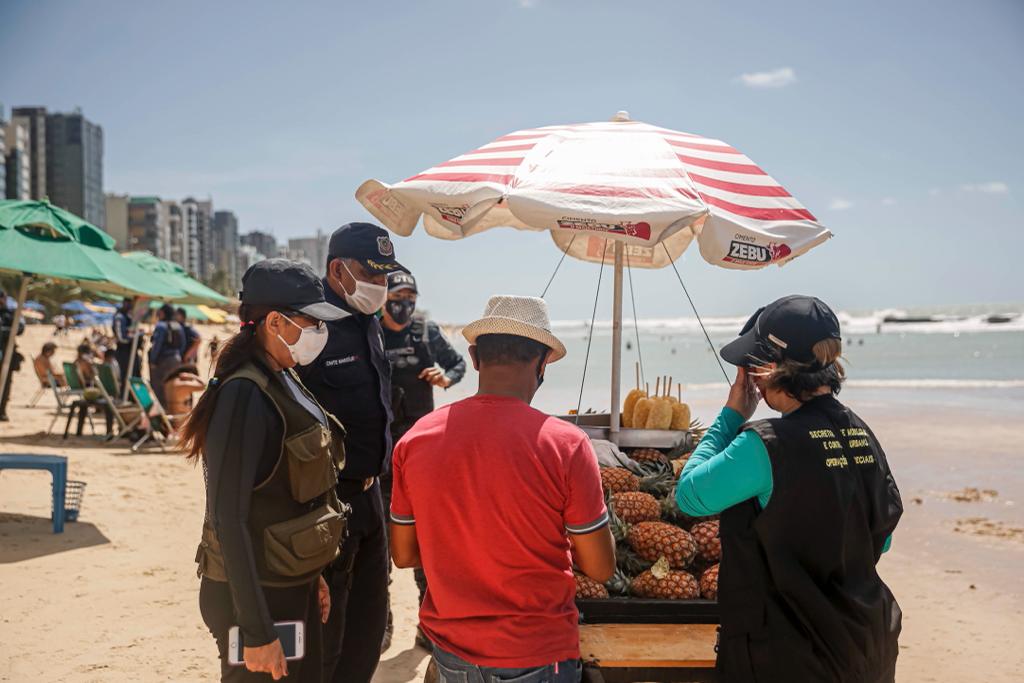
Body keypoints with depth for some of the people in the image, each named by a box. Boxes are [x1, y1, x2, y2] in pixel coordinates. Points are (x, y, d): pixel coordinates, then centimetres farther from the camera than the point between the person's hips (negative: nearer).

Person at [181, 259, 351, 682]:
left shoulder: (283, 382, 6)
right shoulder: (245, 396, -22)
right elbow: (229, 520, -23)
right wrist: (256, 631, -22)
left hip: (293, 586, 9)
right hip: (256, 594, -8)